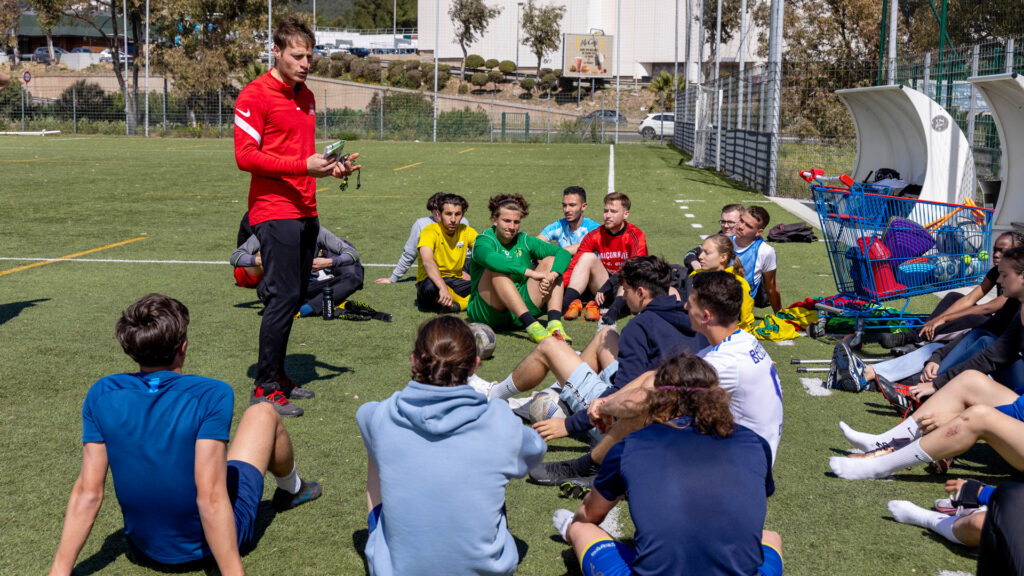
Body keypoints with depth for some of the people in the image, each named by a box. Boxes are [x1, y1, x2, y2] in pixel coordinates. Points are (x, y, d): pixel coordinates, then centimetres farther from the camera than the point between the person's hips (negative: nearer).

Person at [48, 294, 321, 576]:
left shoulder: (101, 395, -12)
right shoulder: (211, 395, -26)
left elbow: (88, 492, -13)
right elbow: (210, 497, -30)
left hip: (143, 550, 4)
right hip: (218, 540, -4)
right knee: (263, 413, 14)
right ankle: (290, 489, 44)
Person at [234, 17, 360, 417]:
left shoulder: (306, 96, 18)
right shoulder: (255, 95, -7)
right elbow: (245, 156, -14)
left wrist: (329, 167, 8)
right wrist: (303, 166, -19)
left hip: (306, 212, 8)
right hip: (275, 213, -8)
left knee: (294, 298, 11)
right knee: (283, 298, -10)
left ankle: (276, 378, 22)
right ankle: (264, 389, -1)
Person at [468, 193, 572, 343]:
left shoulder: (524, 241, 10)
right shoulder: (485, 241, -5)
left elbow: (564, 254, -1)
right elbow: (489, 258, -31)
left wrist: (552, 275, -23)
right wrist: (530, 272, -38)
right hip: (487, 312, -5)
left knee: (551, 261, -6)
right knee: (497, 270, -29)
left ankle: (554, 323, -27)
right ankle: (531, 325, -42)